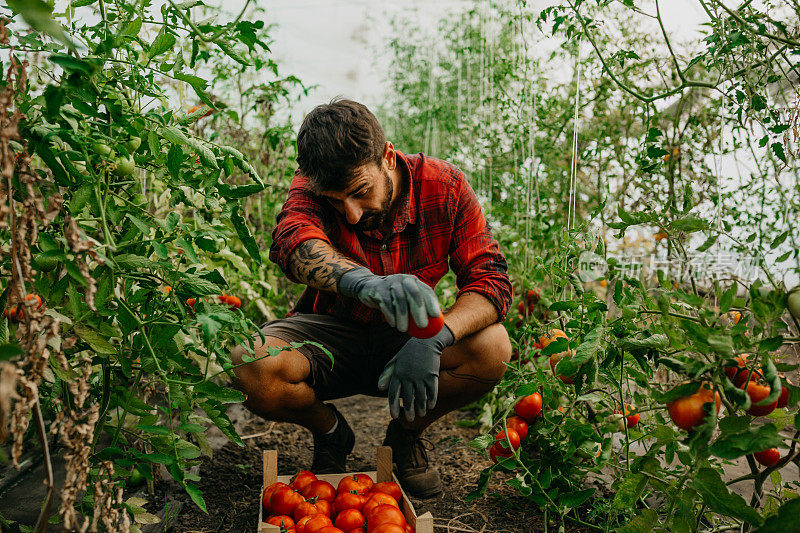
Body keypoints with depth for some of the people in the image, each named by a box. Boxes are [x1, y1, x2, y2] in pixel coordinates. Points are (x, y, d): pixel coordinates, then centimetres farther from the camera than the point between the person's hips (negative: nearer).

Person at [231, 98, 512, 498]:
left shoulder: (444, 187, -16)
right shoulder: (311, 187, -18)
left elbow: (490, 279, -20)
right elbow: (291, 241, -41)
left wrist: (434, 338, -39)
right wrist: (366, 283, -63)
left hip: (407, 343, 1)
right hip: (329, 337, 0)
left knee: (492, 348, -28)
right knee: (249, 365, -30)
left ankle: (406, 434, 3)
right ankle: (330, 433, 5)